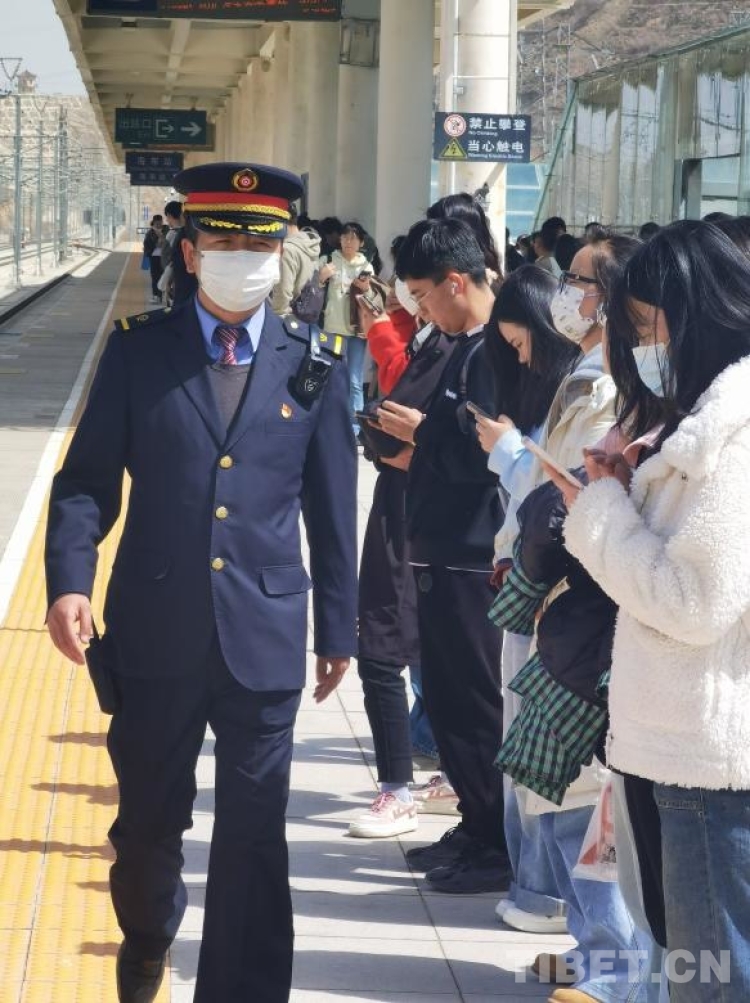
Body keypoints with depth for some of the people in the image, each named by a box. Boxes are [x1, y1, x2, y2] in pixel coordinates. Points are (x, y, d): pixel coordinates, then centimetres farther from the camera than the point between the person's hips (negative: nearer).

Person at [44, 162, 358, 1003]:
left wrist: (338, 628, 8)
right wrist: (68, 579, -15)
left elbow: (333, 508, 6)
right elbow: (86, 480, 1)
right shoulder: (137, 351, 2)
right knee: (149, 819, 15)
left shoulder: (314, 367, 3)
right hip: (154, 637, 1)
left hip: (264, 640, 0)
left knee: (254, 837, 1)